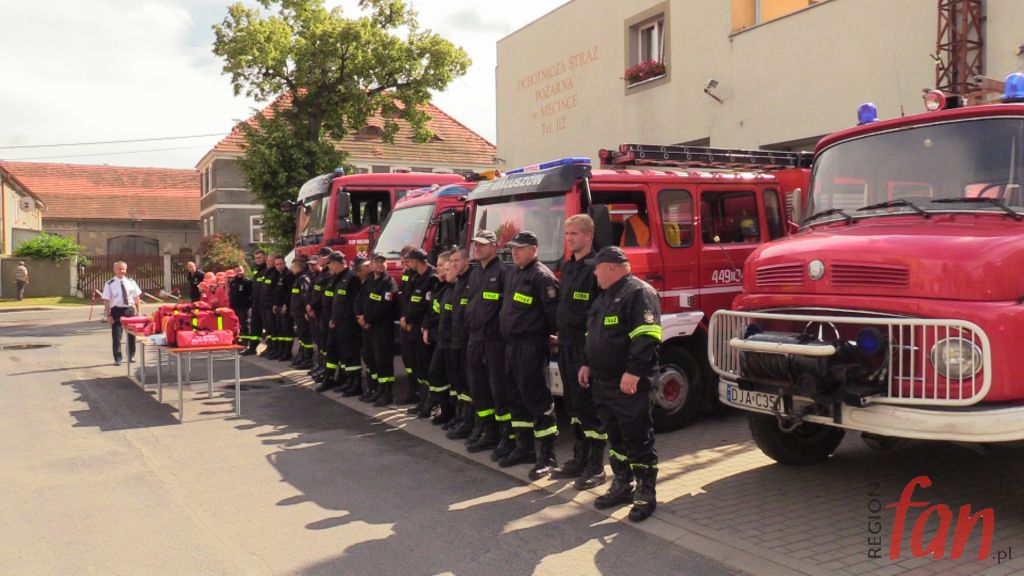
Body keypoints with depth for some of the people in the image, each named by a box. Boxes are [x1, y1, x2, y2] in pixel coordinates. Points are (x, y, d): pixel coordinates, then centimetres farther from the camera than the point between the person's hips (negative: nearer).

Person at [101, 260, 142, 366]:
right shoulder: (110, 284, -6)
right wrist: (108, 315, -12)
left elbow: (137, 297, 7)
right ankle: (117, 358, 10)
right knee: (116, 335, 0)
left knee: (131, 333, 13)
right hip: (116, 310, -3)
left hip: (129, 309, 3)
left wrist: (139, 311, 3)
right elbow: (106, 301, -6)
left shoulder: (131, 282, 3)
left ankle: (131, 355, 30)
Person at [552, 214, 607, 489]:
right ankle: (579, 459, 26)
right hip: (566, 344, 9)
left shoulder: (596, 268, -13)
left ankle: (596, 467, 6)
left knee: (589, 404, -3)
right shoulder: (567, 267, 15)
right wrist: (560, 334, 17)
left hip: (586, 346, -9)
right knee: (572, 402, 15)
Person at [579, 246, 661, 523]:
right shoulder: (605, 295, 18)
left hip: (629, 385, -9)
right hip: (603, 383, 9)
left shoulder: (639, 293, -13)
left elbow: (646, 337, -22)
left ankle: (645, 495, 8)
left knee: (638, 440, -1)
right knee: (615, 438, 16)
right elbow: (593, 335, 25)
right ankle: (621, 486, 27)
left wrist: (633, 372, -27)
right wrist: (586, 364, 18)